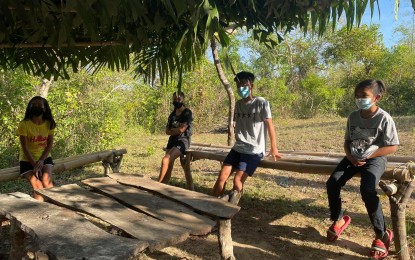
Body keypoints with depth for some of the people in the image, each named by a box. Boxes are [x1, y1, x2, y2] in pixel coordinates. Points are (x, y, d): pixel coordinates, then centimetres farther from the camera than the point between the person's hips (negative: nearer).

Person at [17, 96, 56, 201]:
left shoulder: (49, 123, -5)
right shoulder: (24, 124, -15)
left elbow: (50, 144, -2)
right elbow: (25, 148, -14)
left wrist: (41, 160, -14)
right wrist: (34, 165, -17)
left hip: (44, 158, 2)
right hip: (27, 160, -2)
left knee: (47, 181, -23)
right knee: (38, 187, -17)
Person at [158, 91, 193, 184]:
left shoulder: (188, 113, -6)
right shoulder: (172, 114, 15)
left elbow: (181, 129, -15)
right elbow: (167, 131, 10)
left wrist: (172, 129, 3)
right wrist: (176, 129, -8)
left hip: (183, 141, -6)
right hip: (172, 140, 7)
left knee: (165, 160, -22)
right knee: (169, 166, -4)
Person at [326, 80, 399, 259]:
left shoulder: (383, 118, -10)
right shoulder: (353, 116, 4)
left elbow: (392, 147, -9)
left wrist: (367, 156, -15)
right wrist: (350, 156, -8)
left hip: (375, 159, -5)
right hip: (353, 158, 5)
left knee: (367, 190, -30)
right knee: (332, 183, -15)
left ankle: (382, 234, -9)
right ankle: (338, 220, 10)